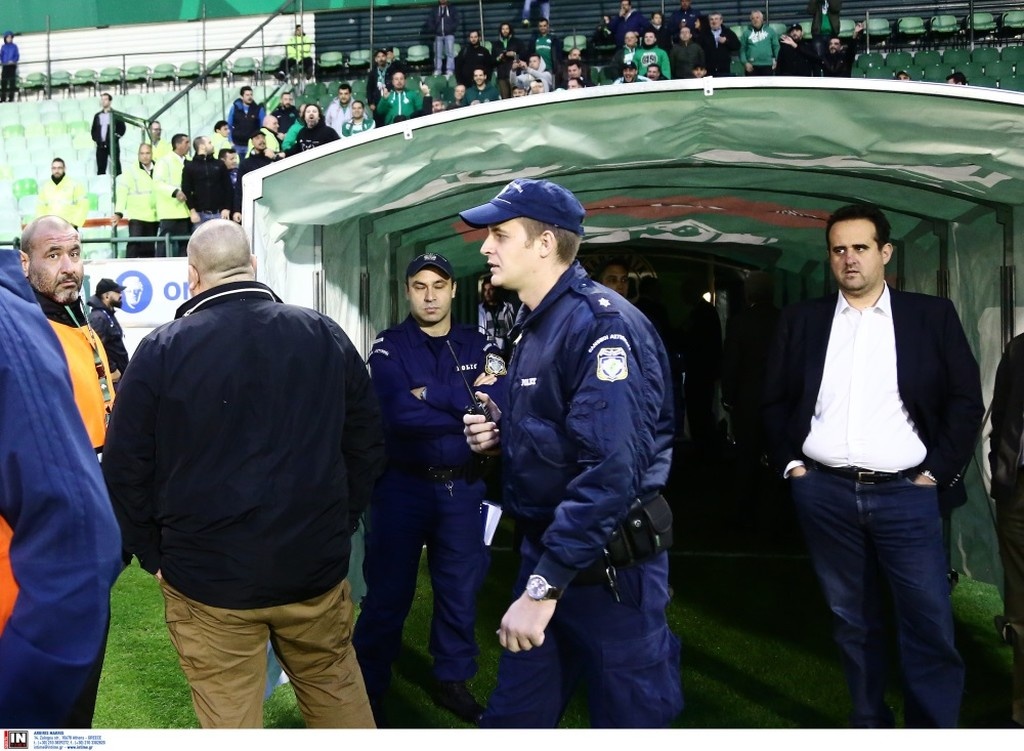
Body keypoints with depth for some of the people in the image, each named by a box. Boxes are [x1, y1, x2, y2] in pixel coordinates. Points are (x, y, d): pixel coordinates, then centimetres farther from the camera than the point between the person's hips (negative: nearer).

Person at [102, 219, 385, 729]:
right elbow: (366, 443, 5)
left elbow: (125, 468, -5)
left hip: (208, 578, -2)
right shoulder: (324, 335, 0)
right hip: (317, 569, 3)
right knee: (336, 690, 20)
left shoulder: (161, 349, -9)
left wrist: (152, 554, 7)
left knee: (229, 717, 11)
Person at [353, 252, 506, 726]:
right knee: (389, 592, 7)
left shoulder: (479, 346, 5)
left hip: (463, 487, 3)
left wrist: (432, 393, -21)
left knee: (460, 589, 14)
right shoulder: (389, 347, -4)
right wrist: (471, 403, -17)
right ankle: (369, 689, 23)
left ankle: (452, 679, 32)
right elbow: (397, 413, -23)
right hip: (403, 485, -3)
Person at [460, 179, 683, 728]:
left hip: (608, 567, -9)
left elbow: (609, 470, -30)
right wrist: (502, 433, 1)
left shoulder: (600, 322, -20)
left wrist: (544, 586, -31)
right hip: (544, 550, 9)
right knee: (513, 717, 16)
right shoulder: (533, 323, 11)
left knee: (629, 720, 9)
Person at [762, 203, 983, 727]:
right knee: (853, 620, 12)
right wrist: (788, 462, 1)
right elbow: (775, 400, 11)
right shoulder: (802, 319, 8)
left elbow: (966, 400, 2)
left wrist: (939, 470, -5)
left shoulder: (933, 315, 3)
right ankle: (868, 721, 26)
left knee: (930, 625, -2)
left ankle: (935, 729, 13)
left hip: (907, 493, -1)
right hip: (824, 494, 2)